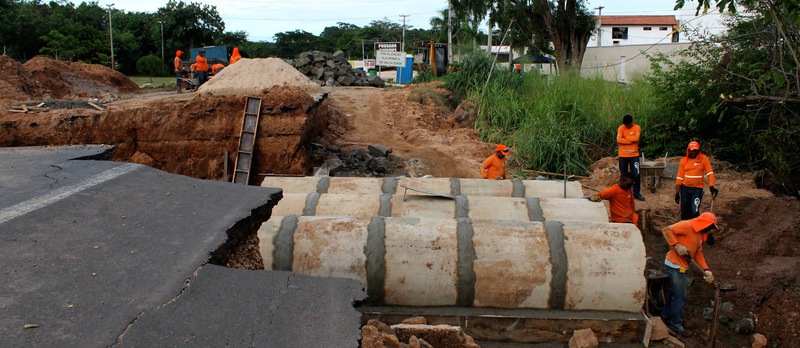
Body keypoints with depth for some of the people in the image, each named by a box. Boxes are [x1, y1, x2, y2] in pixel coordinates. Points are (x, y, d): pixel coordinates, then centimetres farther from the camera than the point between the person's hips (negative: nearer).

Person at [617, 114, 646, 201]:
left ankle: (636, 193, 9)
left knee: (636, 175, -2)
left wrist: (625, 138, -11)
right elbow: (619, 140, -16)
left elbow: (636, 138, -19)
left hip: (634, 155, -1)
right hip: (623, 155, 1)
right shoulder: (621, 128, -2)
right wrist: (631, 140, -16)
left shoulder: (637, 127, -2)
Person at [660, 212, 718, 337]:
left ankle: (666, 315, 40)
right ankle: (676, 325, 12)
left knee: (675, 292, 23)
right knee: (680, 297, -1)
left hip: (681, 266, 10)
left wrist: (706, 270, 1)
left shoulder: (700, 234, 13)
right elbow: (666, 230, -22)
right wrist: (677, 246, -27)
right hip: (675, 265, -10)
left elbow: (698, 253, 12)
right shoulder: (687, 226, -15)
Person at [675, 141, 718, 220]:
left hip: (697, 189, -3)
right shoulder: (684, 160, 3)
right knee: (684, 211, 9)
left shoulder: (704, 159, -4)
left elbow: (710, 173, -8)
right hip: (685, 188, 3)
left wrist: (711, 187, -19)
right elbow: (679, 177, 4)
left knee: (694, 211, -12)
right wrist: (677, 192, 2)